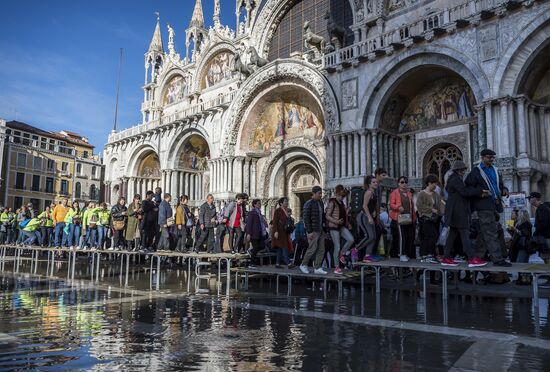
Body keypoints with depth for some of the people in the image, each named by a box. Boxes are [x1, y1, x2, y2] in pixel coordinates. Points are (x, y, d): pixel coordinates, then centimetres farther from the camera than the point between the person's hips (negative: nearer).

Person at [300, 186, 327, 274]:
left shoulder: (321, 203, 14)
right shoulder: (308, 204, -9)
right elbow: (306, 218, -13)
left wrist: (324, 228, 12)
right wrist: (309, 232, -17)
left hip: (321, 230, 7)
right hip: (313, 231, -7)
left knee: (321, 250, 4)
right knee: (312, 249, -6)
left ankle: (317, 268, 10)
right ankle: (303, 265, 12)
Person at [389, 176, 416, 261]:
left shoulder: (409, 193, 19)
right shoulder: (395, 192, 1)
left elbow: (412, 206, 21)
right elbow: (391, 204, -5)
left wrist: (414, 218, 16)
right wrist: (398, 207, -25)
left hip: (409, 218, 6)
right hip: (399, 218, -6)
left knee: (410, 236, 4)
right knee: (401, 236, -12)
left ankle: (407, 253, 16)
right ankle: (401, 254, -5)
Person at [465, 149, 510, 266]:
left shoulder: (494, 170, 19)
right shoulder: (476, 171, -2)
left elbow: (500, 185, 25)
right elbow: (467, 187, -4)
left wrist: (504, 190, 3)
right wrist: (479, 193, -19)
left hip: (494, 205, 7)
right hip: (484, 206, -7)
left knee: (485, 233, 12)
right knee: (491, 234, -10)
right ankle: (497, 259, -11)